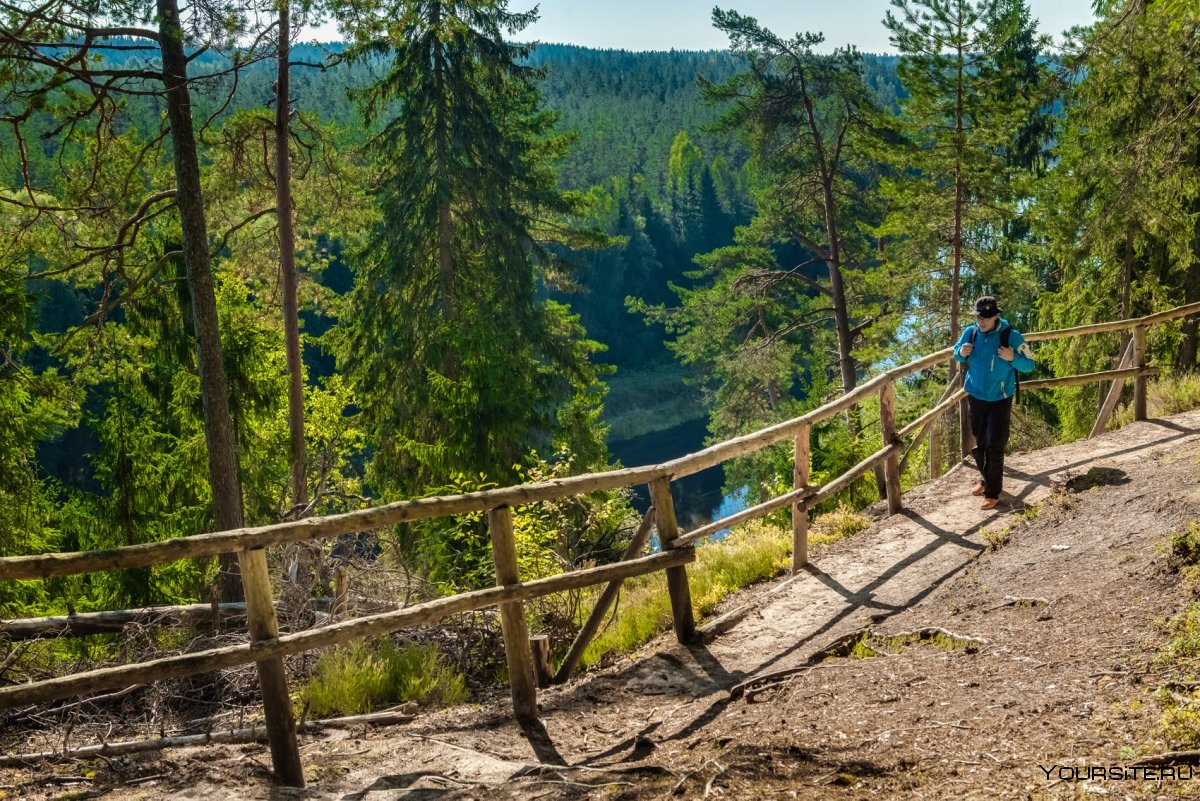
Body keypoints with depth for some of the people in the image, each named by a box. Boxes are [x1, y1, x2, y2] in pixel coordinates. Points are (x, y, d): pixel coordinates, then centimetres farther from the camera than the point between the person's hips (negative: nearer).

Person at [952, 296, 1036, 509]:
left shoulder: (1011, 336, -16)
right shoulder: (970, 332, -6)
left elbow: (1029, 365, -10)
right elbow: (957, 356, 10)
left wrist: (1012, 358, -29)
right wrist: (961, 352, -14)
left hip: (1000, 400, -4)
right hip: (975, 397, 4)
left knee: (995, 447, -5)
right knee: (979, 443, 17)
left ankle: (992, 493, 3)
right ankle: (985, 479, 37)